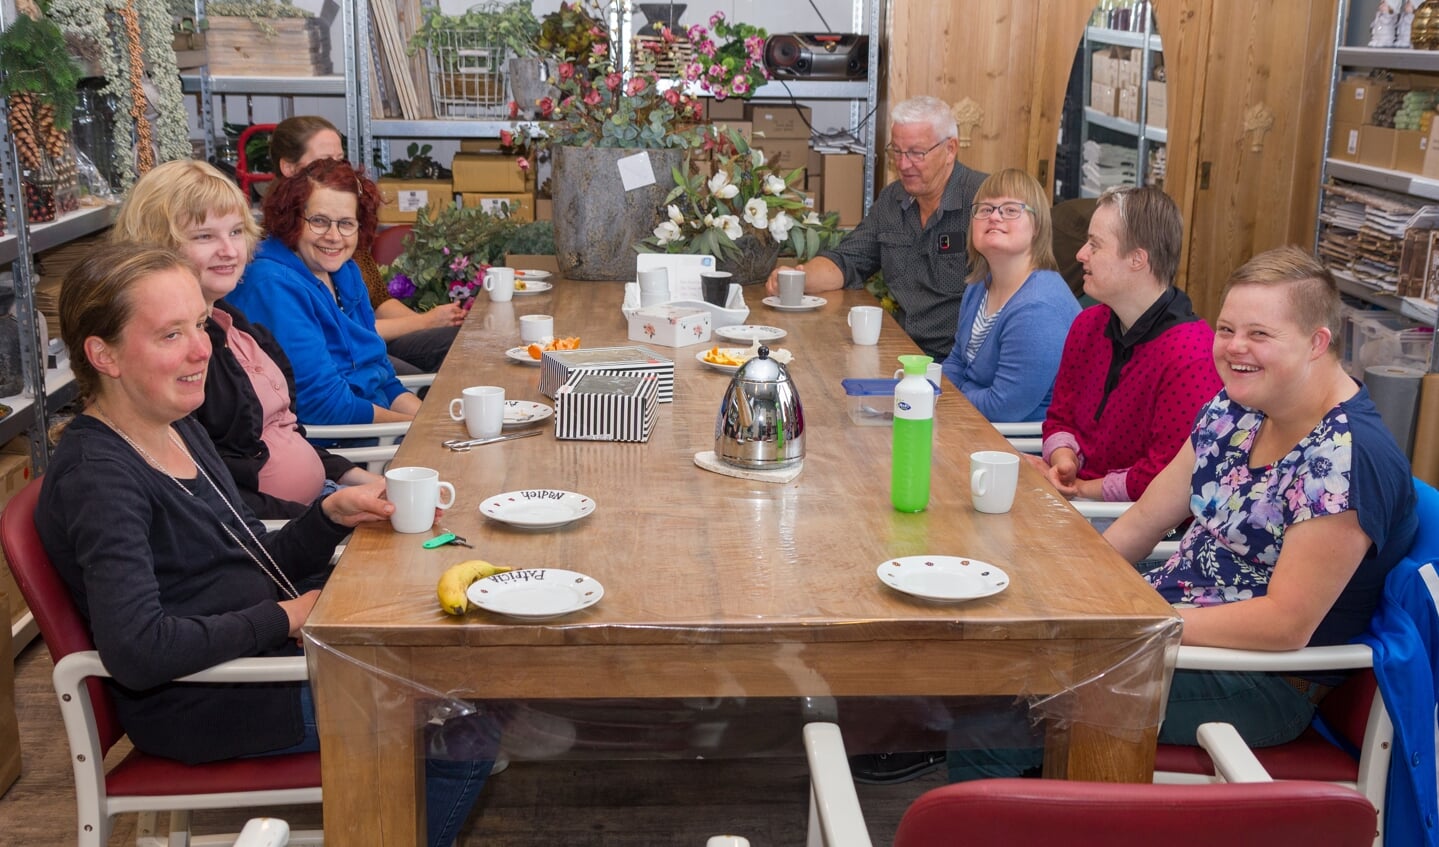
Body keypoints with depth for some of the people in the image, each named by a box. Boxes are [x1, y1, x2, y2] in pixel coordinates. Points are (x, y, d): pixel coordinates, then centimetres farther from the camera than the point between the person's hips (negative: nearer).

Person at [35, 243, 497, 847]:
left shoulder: (179, 430, 9)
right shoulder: (95, 476, -20)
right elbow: (137, 650, -31)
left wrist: (334, 514, -5)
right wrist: (286, 616, -20)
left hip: (271, 659, 9)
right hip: (203, 709, -9)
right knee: (466, 733, -12)